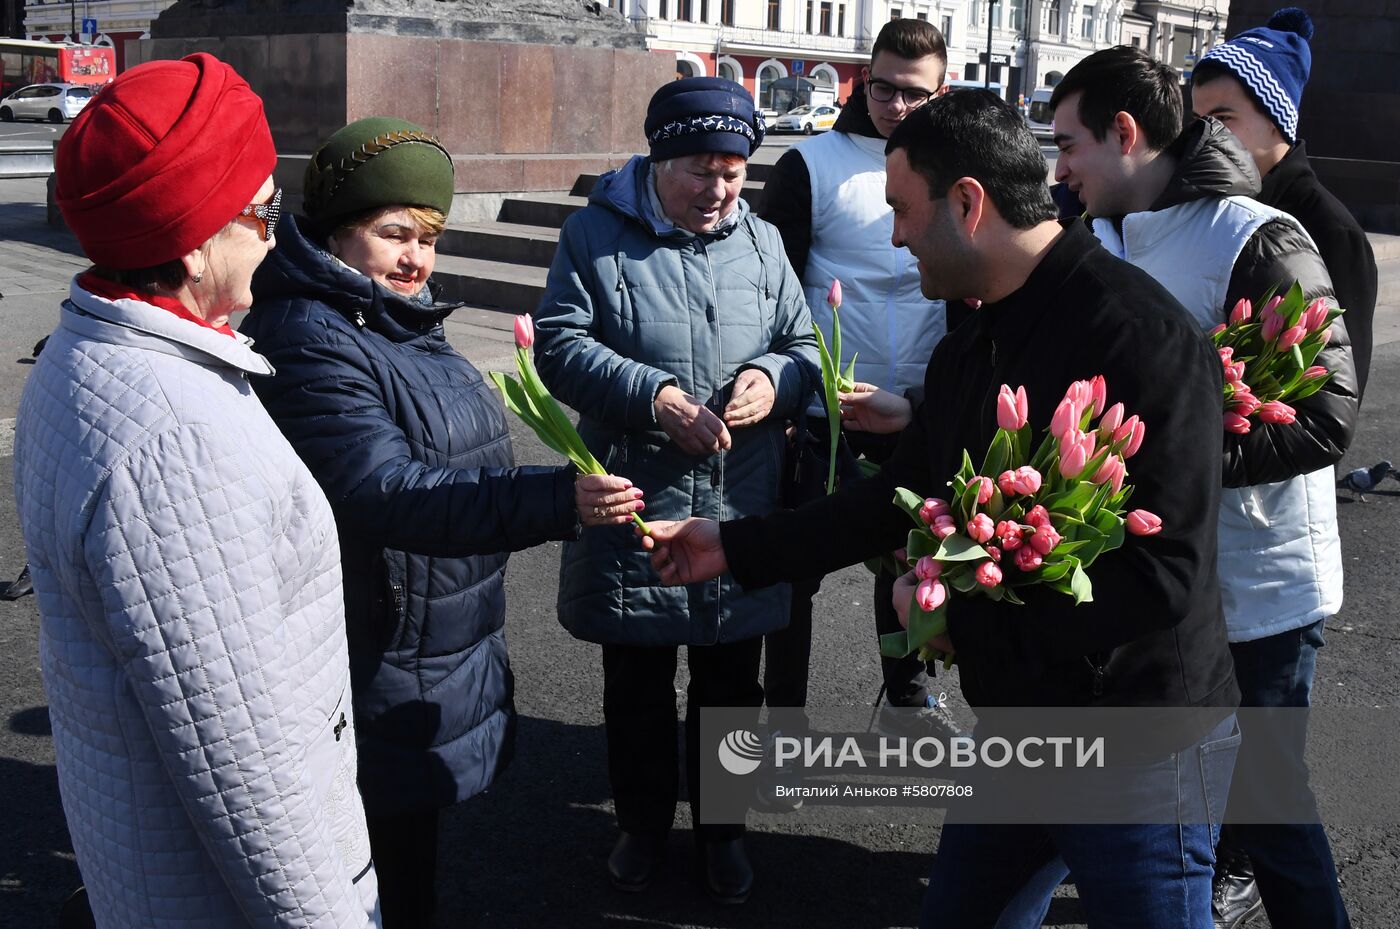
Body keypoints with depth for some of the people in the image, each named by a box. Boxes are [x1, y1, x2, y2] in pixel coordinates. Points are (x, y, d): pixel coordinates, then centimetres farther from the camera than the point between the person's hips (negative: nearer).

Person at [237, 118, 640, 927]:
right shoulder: (312, 344, -22)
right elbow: (389, 494, -34)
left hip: (442, 660, 9)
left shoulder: (400, 320, 9)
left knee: (415, 846, 24)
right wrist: (558, 501, -43)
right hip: (377, 673, -9)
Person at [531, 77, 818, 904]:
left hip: (741, 515, 2)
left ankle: (722, 828, 35)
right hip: (635, 515, -2)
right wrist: (654, 397, -21)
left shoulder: (761, 240, 7)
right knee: (637, 686, 14)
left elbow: (804, 345, 12)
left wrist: (773, 379, -12)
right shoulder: (598, 234, -4)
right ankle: (642, 825, 35)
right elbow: (559, 346, -10)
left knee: (731, 686, 14)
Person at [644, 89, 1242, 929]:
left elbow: (1165, 574, -26)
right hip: (1014, 728, 8)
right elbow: (903, 497, 13)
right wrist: (738, 547, 11)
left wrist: (966, 616, -18)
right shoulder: (973, 341, 6)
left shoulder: (1141, 336, -23)